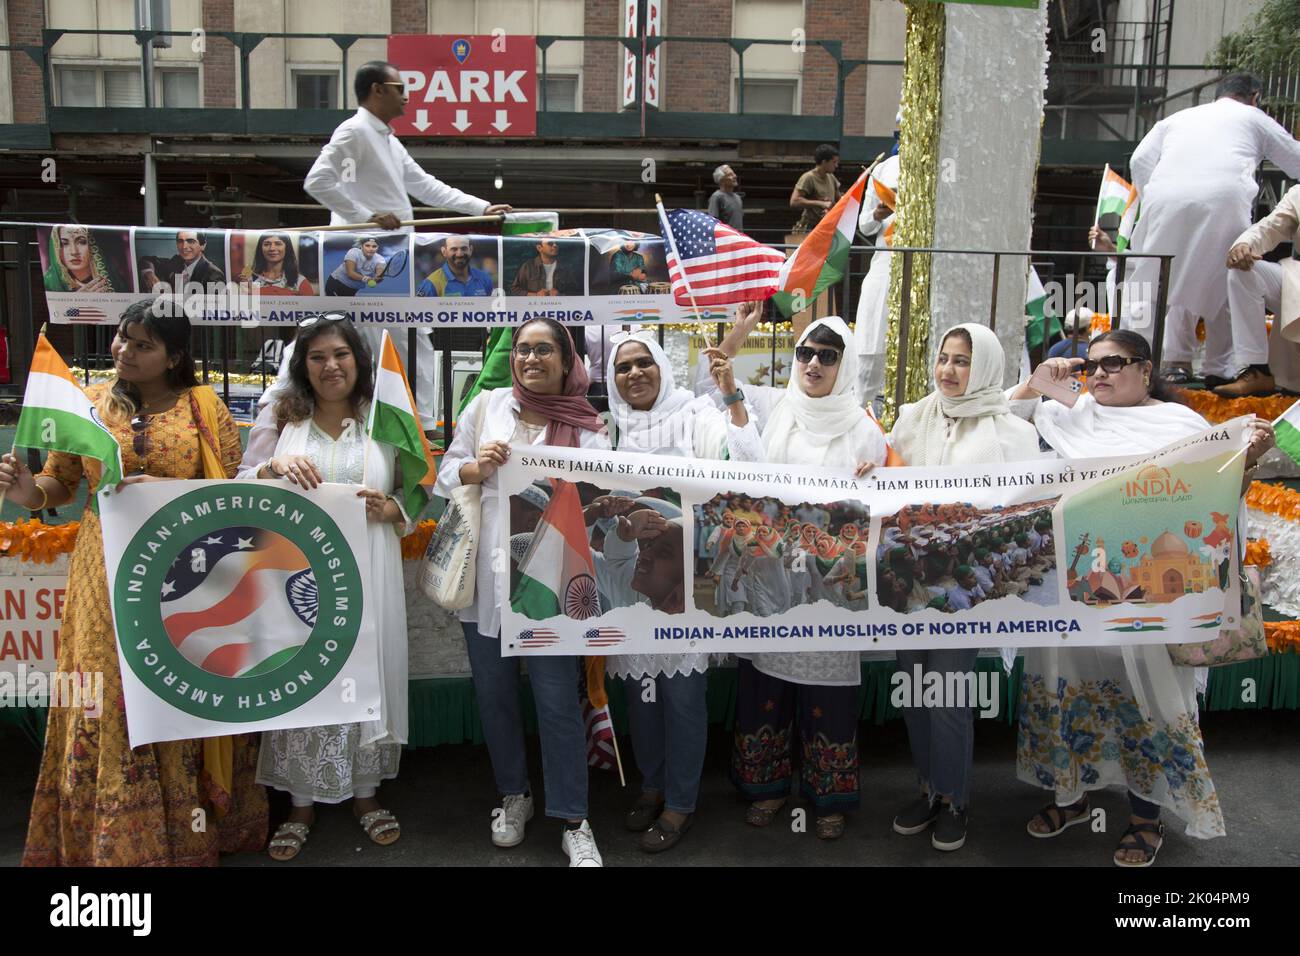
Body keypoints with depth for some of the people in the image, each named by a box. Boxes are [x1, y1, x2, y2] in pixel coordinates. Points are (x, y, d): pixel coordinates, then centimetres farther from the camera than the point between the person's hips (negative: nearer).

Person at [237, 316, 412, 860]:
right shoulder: (280, 418, 9)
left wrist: (389, 509, -12)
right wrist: (273, 466, -15)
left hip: (364, 576, 0)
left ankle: (364, 790, 26)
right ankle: (302, 801, 22)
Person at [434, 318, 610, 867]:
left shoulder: (587, 427, 0)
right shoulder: (487, 405, 6)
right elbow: (446, 472, 9)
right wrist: (477, 468, -10)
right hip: (486, 571, 3)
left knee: (557, 697, -1)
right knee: (493, 691, 13)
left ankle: (573, 821, 14)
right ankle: (514, 795, 35)